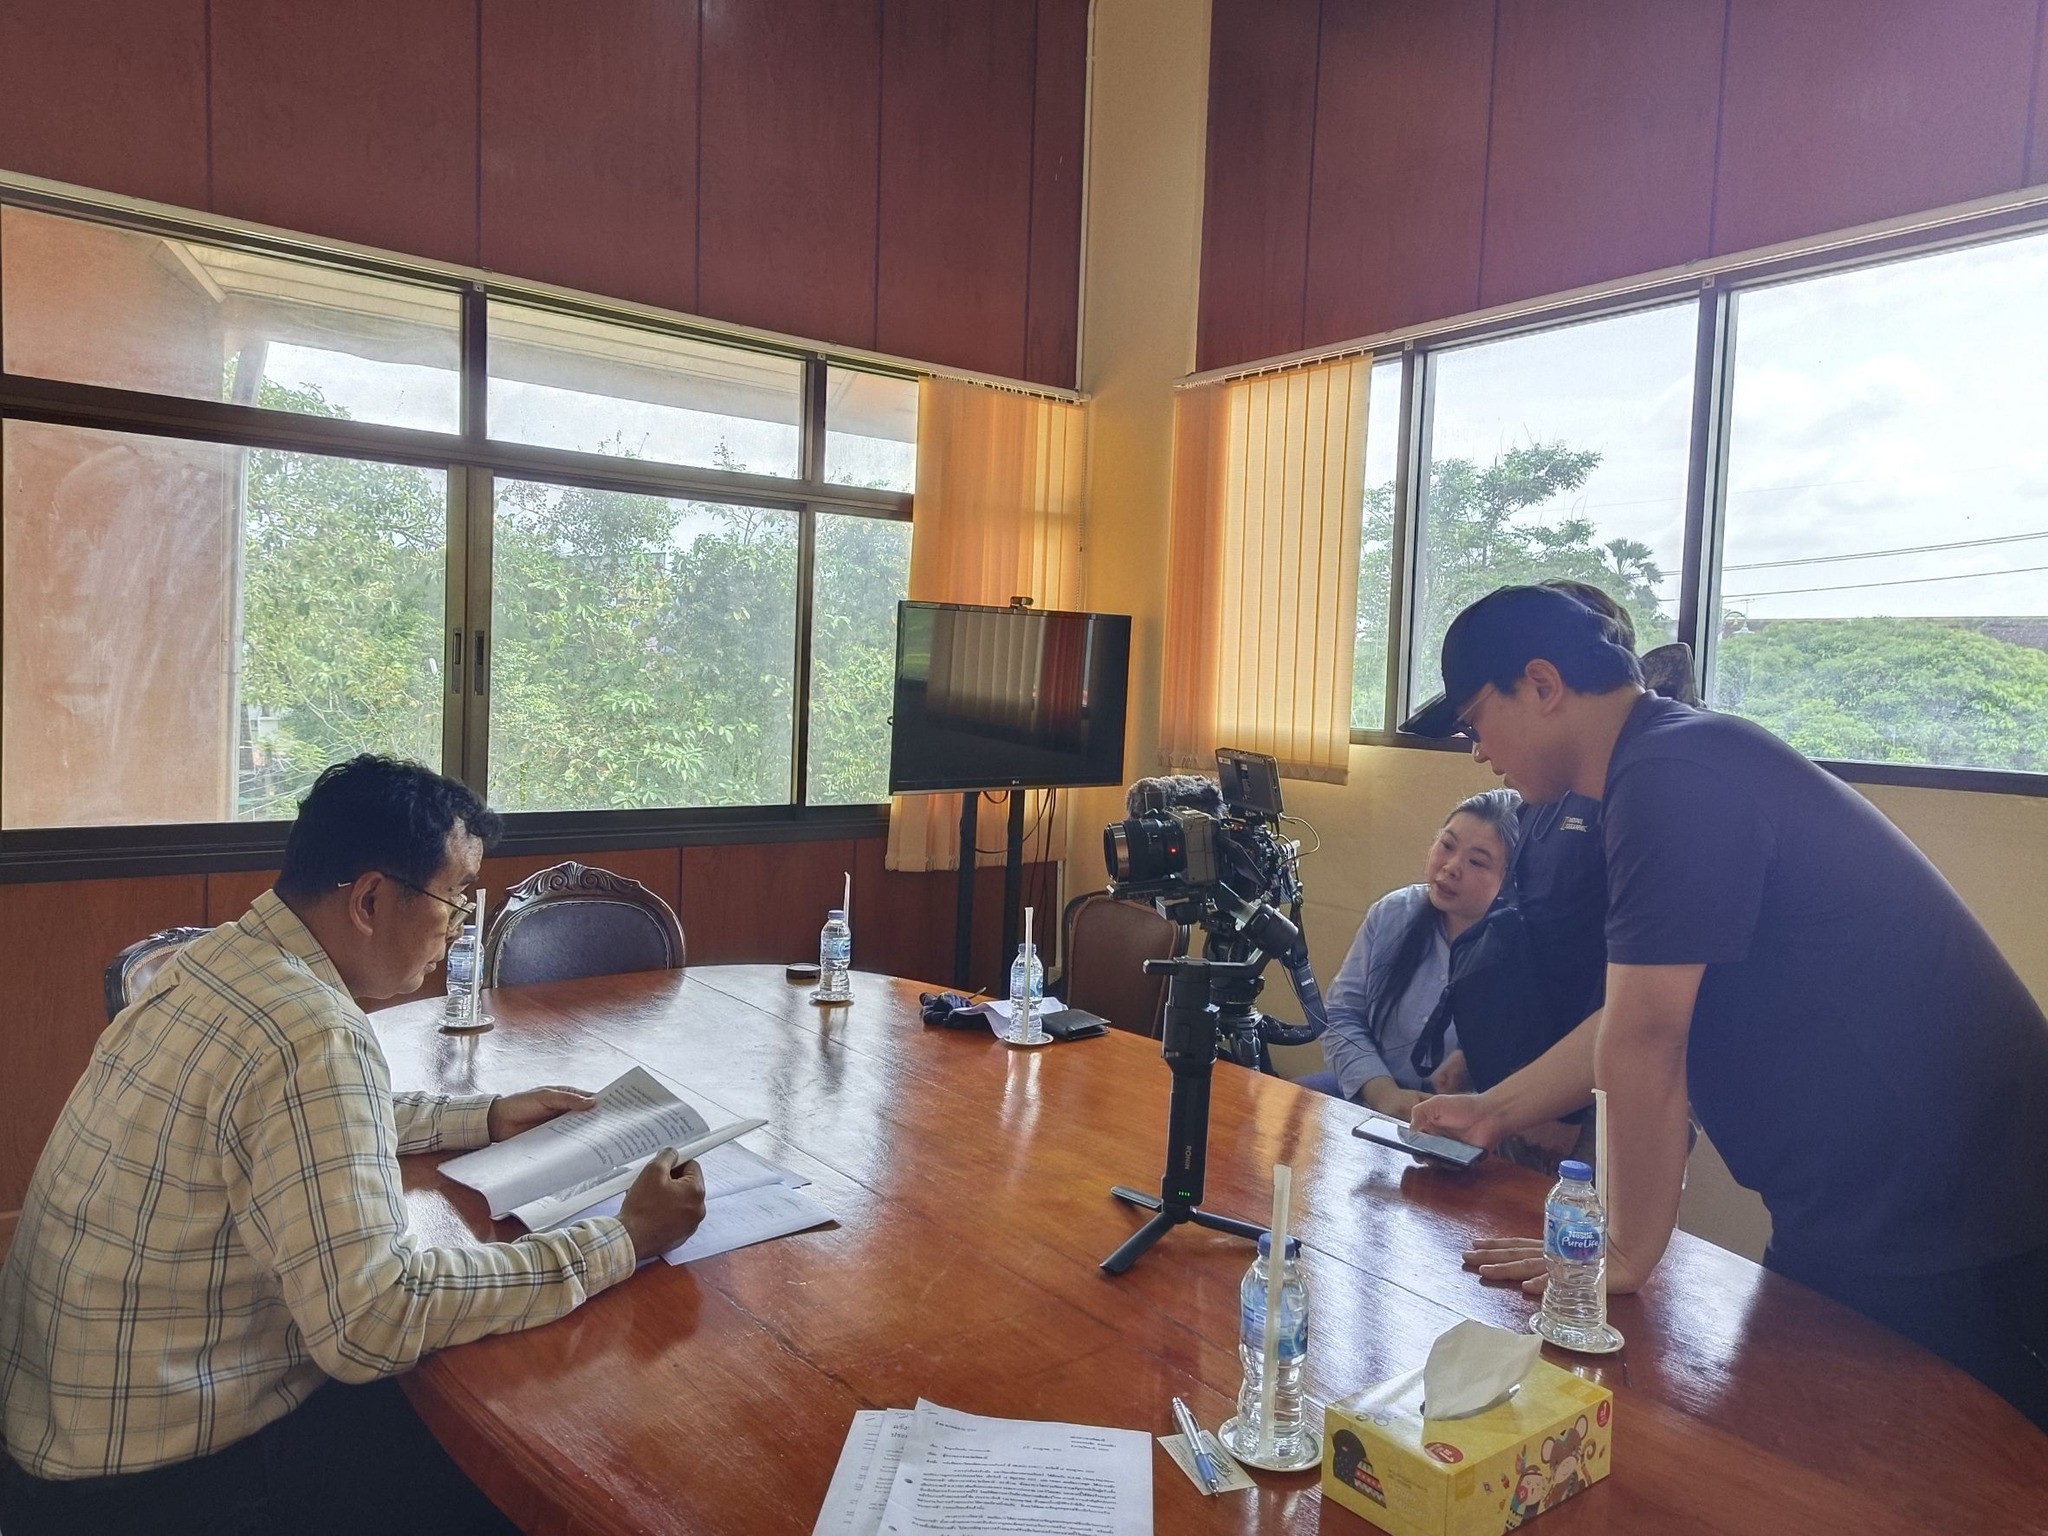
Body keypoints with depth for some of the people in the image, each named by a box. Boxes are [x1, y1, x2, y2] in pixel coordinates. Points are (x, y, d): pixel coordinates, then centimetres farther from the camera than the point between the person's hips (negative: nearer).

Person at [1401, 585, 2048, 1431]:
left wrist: (1625, 1253, -12)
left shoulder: (1673, 778, -23)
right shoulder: (1674, 766, 11)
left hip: (1934, 1217, -10)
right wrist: (1495, 1109, 20)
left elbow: (1644, 1041, -23)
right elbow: (1635, 1020, 17)